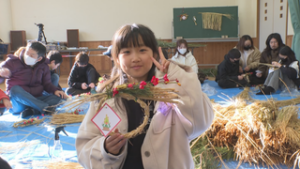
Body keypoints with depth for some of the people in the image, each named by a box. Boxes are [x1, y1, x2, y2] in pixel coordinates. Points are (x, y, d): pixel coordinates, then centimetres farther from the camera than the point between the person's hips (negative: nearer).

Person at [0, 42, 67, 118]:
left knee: (58, 97, -19)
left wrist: (55, 90, -11)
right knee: (15, 89, -36)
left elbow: (47, 84, 10)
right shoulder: (14, 62, -1)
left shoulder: (43, 67, 7)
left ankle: (32, 110, -39)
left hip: (36, 100, 3)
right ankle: (45, 107, -42)